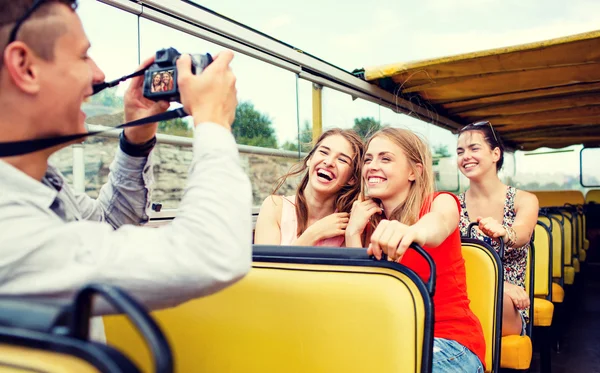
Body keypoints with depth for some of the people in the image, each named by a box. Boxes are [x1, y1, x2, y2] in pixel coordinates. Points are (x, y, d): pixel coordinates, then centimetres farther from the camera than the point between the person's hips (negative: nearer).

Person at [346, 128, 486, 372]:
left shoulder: (440, 202, -7)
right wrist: (352, 233, -11)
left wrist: (410, 231, -58)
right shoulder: (369, 221, 6)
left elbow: (438, 224, -34)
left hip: (448, 341, -4)